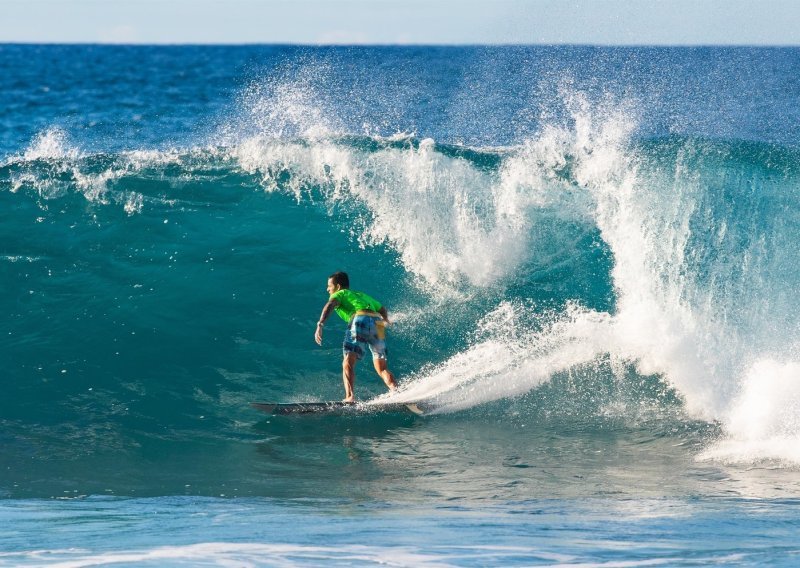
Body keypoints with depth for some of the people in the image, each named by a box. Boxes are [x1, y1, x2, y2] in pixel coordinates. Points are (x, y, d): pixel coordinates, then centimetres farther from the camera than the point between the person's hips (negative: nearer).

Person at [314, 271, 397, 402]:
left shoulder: (340, 294, 21)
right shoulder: (361, 295, 39)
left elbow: (330, 306, -2)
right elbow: (382, 308, 49)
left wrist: (320, 325, -14)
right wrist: (386, 321, 65)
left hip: (360, 319, -6)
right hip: (378, 325, 6)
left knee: (348, 363, -11)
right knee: (381, 368, 11)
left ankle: (350, 397, -33)